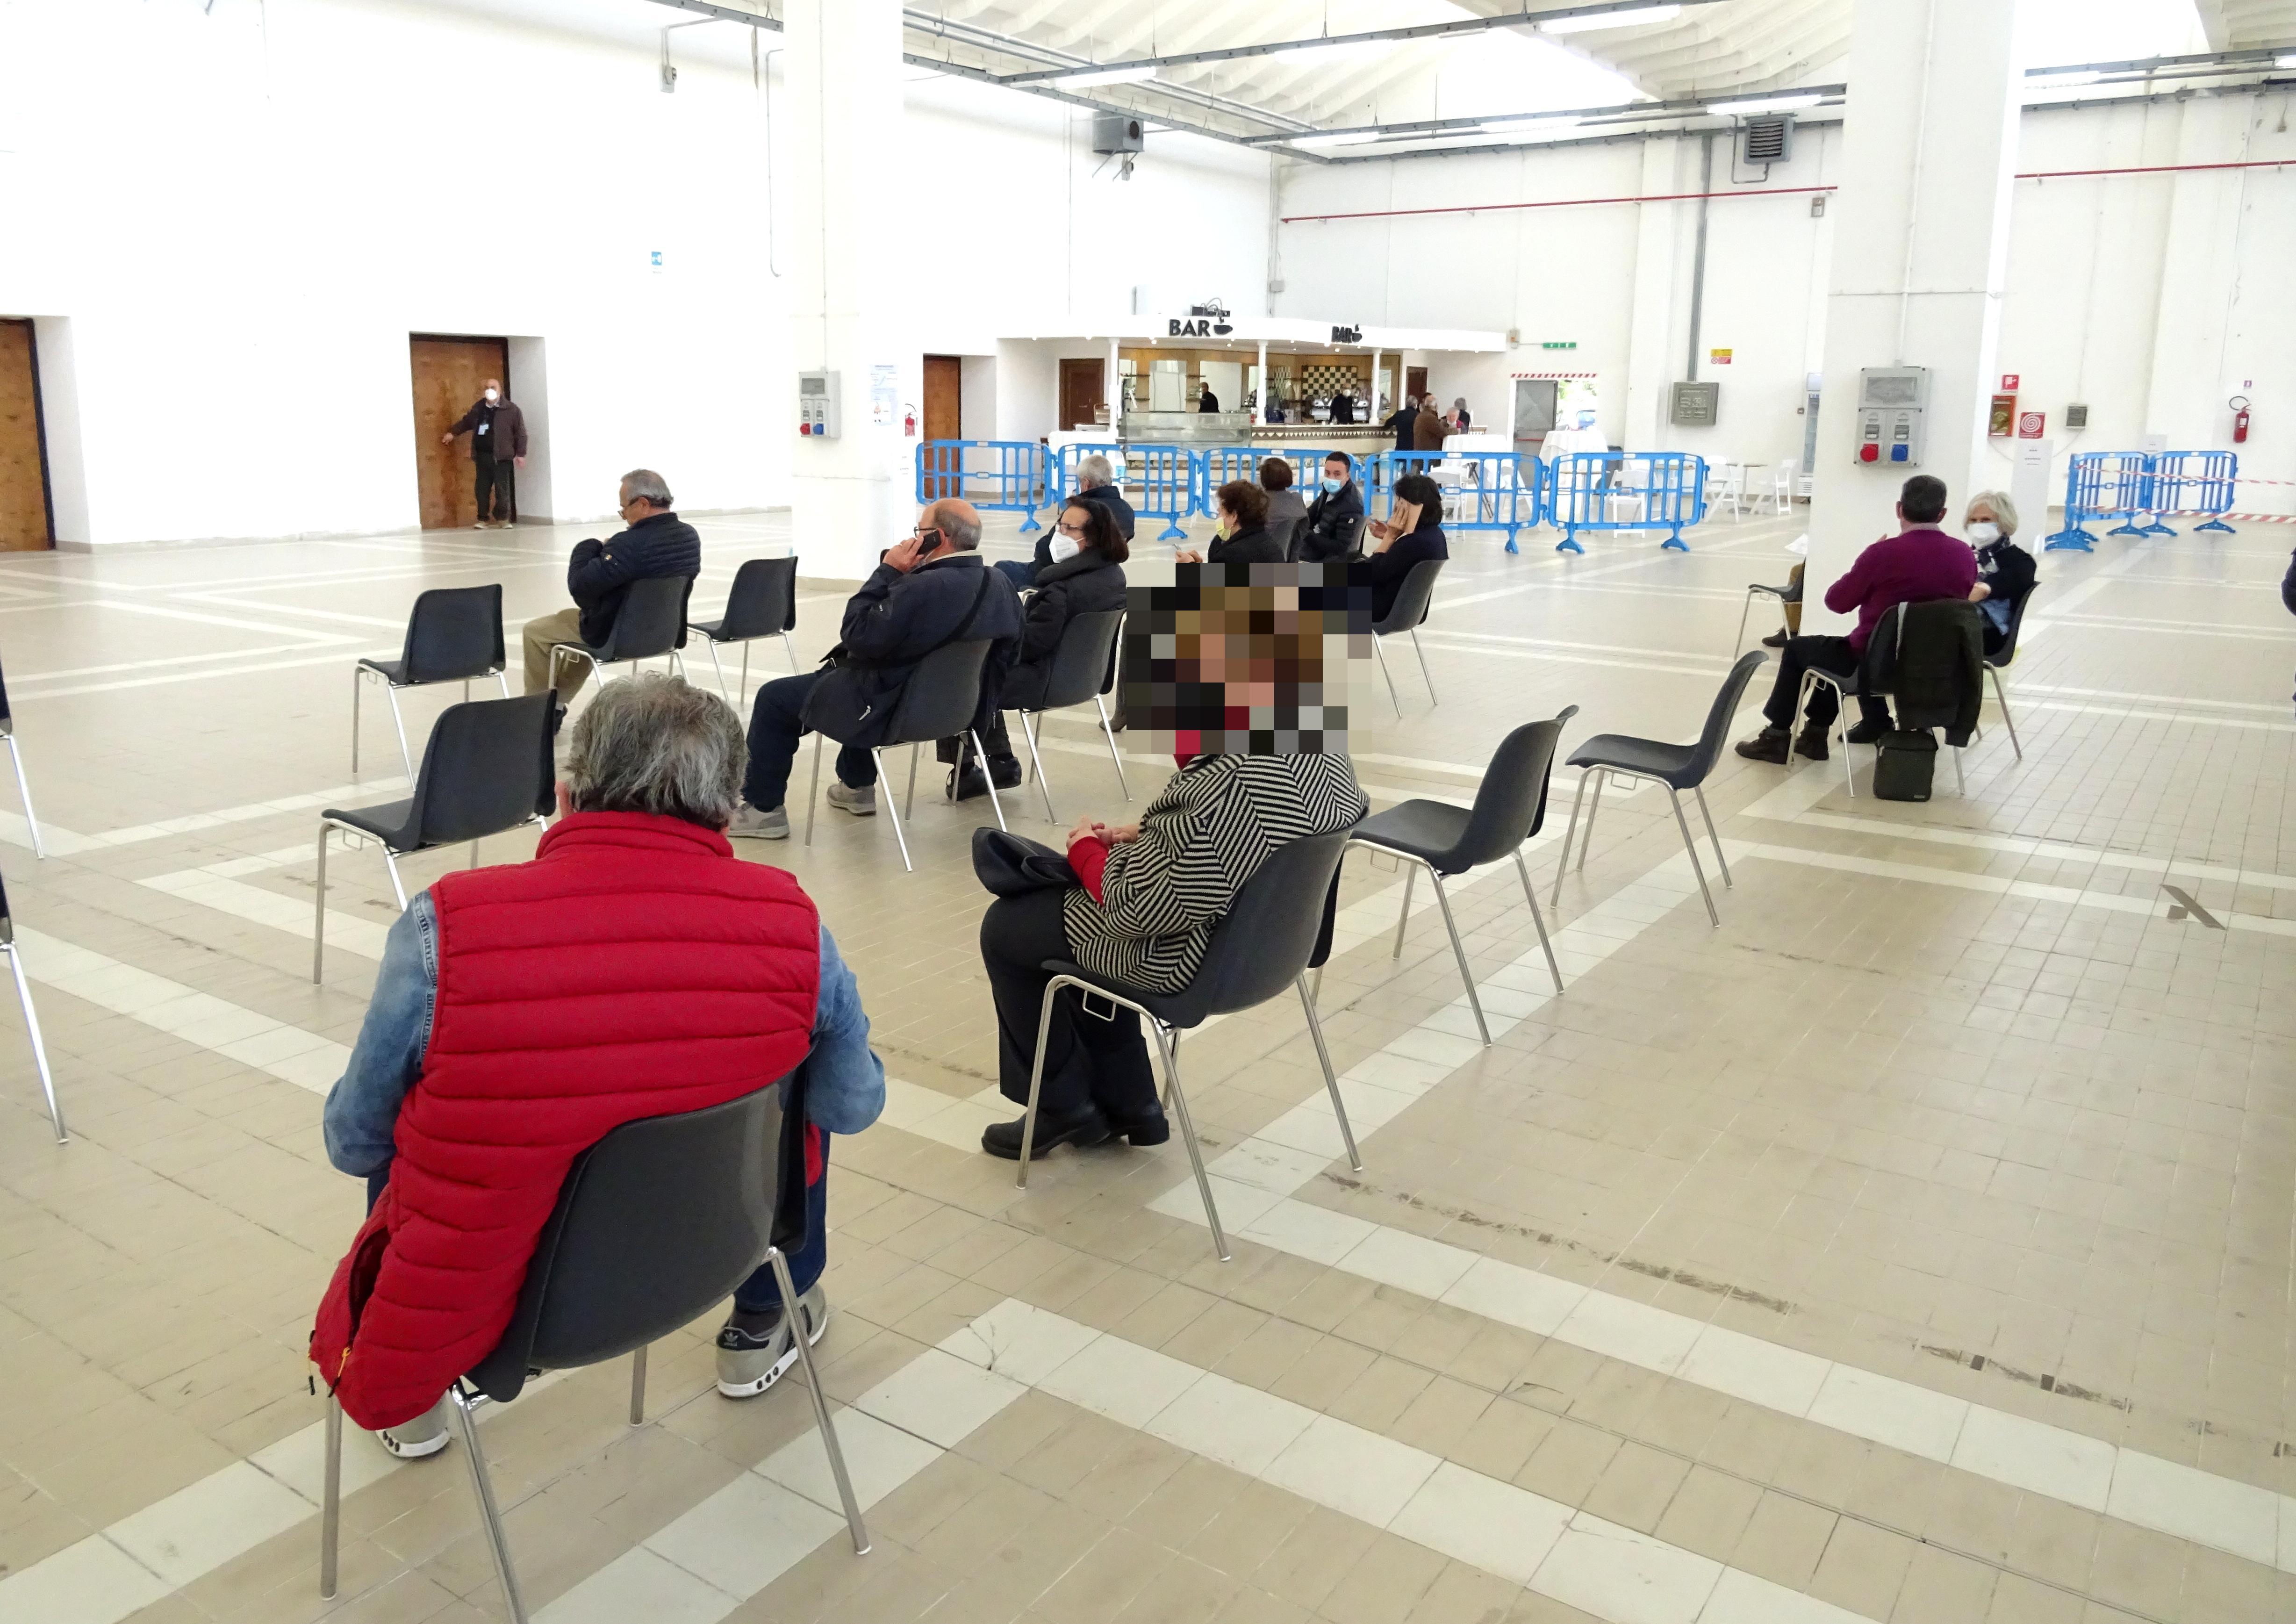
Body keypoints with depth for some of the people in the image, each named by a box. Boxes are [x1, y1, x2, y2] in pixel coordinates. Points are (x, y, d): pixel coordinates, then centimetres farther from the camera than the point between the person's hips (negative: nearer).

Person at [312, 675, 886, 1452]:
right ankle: (760, 1331, 46)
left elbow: (353, 1143, -8)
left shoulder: (445, 928, -23)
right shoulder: (795, 928, -18)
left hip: (470, 1307, 0)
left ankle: (407, 1403, 44)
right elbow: (854, 1107, -1)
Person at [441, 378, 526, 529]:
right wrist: (452, 433, 26)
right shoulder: (478, 407, 12)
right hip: (482, 455, 5)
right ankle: (484, 519, 13)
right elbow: (466, 421, 30)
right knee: (482, 489, 6)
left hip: (501, 457, -5)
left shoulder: (511, 409, -4)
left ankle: (503, 519, 5)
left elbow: (520, 433, -5)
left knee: (502, 489, -5)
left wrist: (521, 454, -9)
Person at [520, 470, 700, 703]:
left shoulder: (633, 544, -32)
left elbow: (578, 585, -29)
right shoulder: (690, 536, -6)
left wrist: (590, 546, -12)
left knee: (534, 630, 12)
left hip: (616, 634, -9)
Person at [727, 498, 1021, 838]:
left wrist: (887, 572, -18)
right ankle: (856, 786, 42)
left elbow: (857, 635, -24)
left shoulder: (923, 588, -31)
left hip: (890, 709, -8)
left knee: (774, 698, 9)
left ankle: (762, 808, 17)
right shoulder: (1001, 584, -7)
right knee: (855, 664, 38)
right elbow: (1008, 649, 7)